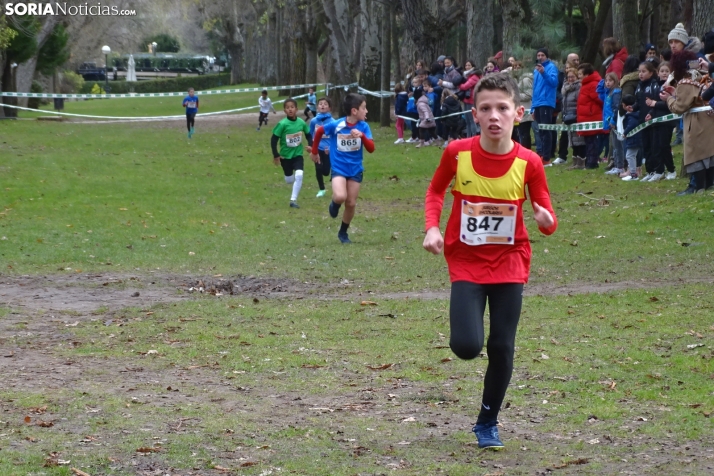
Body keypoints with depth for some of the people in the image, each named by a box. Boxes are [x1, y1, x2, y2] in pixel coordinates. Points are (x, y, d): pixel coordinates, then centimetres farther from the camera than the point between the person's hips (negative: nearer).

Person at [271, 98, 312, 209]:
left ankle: (293, 200, -8)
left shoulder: (302, 123, -10)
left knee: (299, 175, -20)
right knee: (289, 180, 11)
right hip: (285, 156, -1)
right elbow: (274, 139, -11)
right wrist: (276, 155, -12)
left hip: (298, 155, 1)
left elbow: (308, 135, 7)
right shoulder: (282, 124, -18)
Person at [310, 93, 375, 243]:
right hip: (339, 168, -3)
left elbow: (371, 149, -12)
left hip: (355, 170, 3)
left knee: (351, 204, 6)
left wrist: (362, 136, -30)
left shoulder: (363, 127, -7)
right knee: (340, 196, -26)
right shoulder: (336, 125, -12)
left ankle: (343, 233, 26)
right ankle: (334, 203, 11)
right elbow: (319, 131, 7)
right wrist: (314, 151, 16)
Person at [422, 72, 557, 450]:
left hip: (509, 263, 1)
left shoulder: (528, 163, -12)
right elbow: (436, 191, 7)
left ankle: (487, 423, 21)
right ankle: (466, 329, 25)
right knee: (467, 347, -15)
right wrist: (432, 227, -10)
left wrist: (546, 221, -27)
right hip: (466, 262, 0)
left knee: (502, 348, 0)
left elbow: (546, 216, -3)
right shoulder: (457, 153, -13)